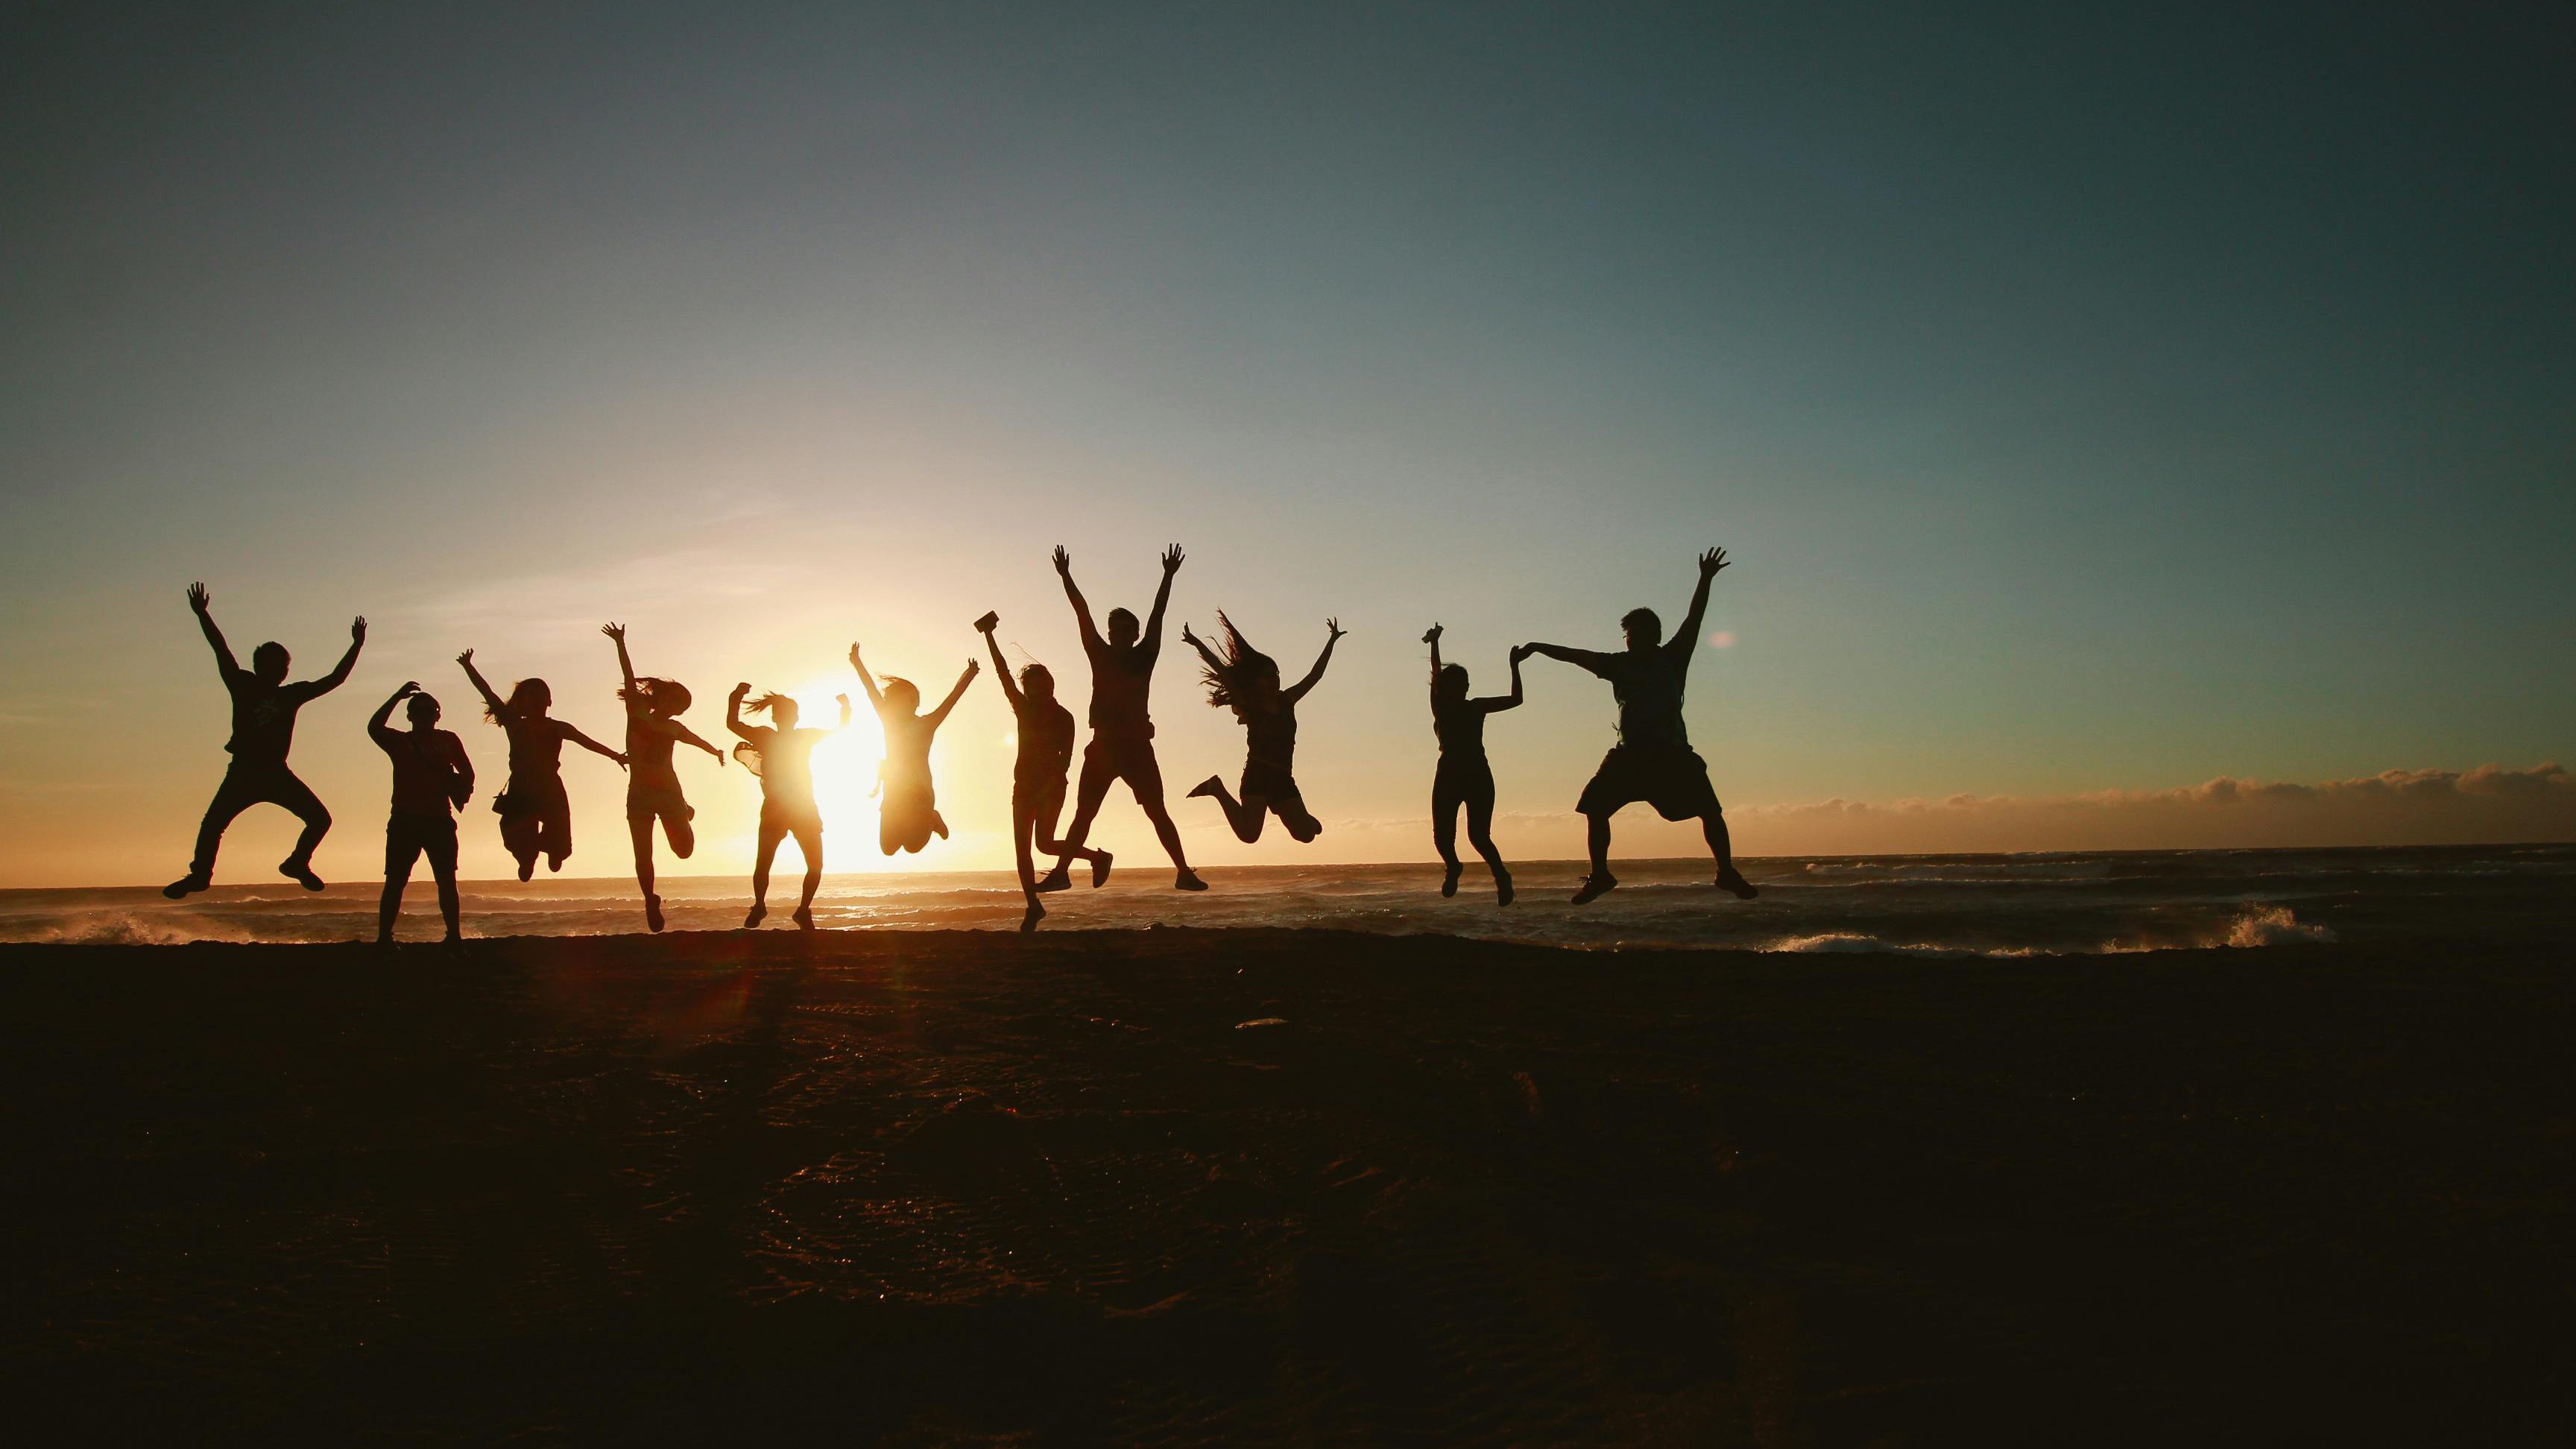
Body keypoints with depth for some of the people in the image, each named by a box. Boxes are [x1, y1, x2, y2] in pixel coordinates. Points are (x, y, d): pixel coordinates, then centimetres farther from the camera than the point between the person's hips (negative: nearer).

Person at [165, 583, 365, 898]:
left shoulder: (292, 694, 7)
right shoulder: (244, 686, 1)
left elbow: (333, 680, 10)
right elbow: (221, 650, -6)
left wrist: (356, 647, 7)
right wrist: (203, 615, -14)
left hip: (277, 773, 2)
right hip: (243, 773, -2)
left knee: (320, 818, -5)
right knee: (212, 825, -9)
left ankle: (297, 863, 16)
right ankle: (199, 874, 10)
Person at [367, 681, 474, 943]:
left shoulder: (448, 740, 13)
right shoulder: (399, 741, 11)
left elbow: (467, 775, 13)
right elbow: (374, 728, -9)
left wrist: (461, 789, -8)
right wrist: (398, 696, -12)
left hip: (439, 820, 1)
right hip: (404, 820, 0)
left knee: (447, 880, -2)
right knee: (395, 880, -4)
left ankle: (454, 935, -1)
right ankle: (384, 937, -3)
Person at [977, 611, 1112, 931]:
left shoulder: (1063, 717, -4)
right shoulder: (1022, 707, 8)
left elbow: (1066, 759, -10)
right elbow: (1003, 673, 4)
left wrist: (1051, 785, -23)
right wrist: (990, 637, 0)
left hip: (1051, 786, -5)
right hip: (1024, 785, 5)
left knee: (1044, 842, -17)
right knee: (1021, 848, -1)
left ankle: (1097, 857, 4)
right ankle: (1032, 907, 6)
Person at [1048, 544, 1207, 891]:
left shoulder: (1143, 657, 3)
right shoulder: (1100, 655, 9)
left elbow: (1157, 616, -2)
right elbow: (1083, 615, 6)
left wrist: (1168, 577, -8)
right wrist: (1066, 577, 4)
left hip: (1136, 745, -3)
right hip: (1103, 745, 3)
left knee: (1158, 813, -4)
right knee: (1083, 814, 7)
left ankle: (1184, 872, -5)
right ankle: (1060, 872, 11)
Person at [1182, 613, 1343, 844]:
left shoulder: (1287, 701, 13)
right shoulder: (1248, 705, 0)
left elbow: (1314, 675, 18)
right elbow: (1222, 672, -7)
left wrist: (1331, 641, 18)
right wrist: (1198, 644, -13)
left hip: (1284, 780, 5)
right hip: (1257, 776, -5)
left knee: (1306, 833, -1)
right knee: (1248, 834, -18)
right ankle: (1218, 789, 4)